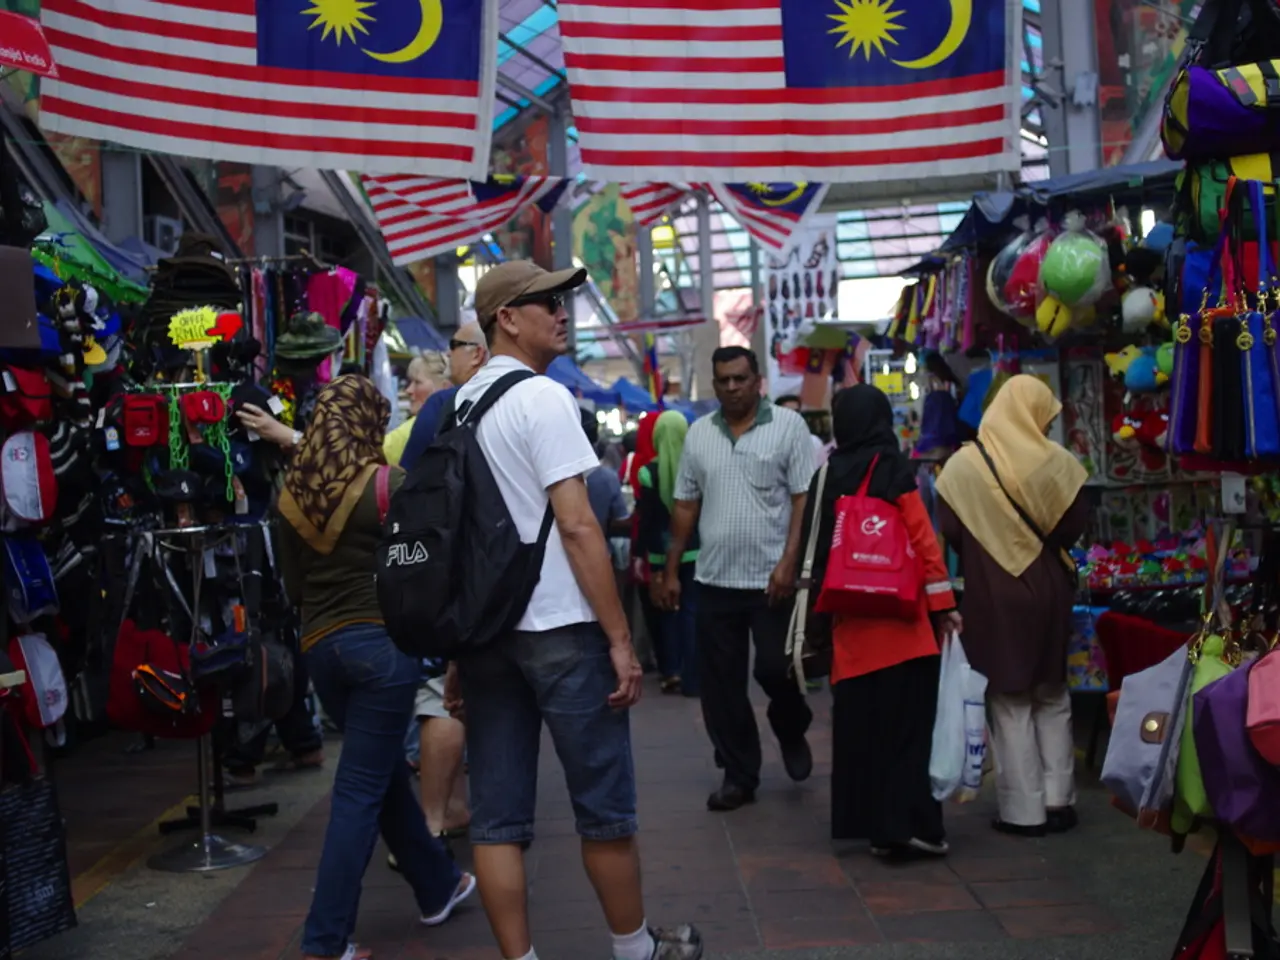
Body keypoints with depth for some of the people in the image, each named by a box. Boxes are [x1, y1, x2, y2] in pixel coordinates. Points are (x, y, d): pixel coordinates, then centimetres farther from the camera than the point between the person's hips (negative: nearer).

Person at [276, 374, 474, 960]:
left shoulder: (292, 492, 6)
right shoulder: (389, 485, -9)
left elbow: (292, 583, 13)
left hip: (319, 645, 6)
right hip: (382, 640, -6)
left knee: (383, 771, 21)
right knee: (360, 790, -1)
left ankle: (437, 887, 37)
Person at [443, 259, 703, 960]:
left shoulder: (460, 408, 13)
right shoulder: (542, 397, -10)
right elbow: (577, 526, -16)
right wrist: (620, 638, -13)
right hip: (558, 628, -7)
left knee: (495, 818, 6)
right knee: (604, 805, 8)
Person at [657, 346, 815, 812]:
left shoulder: (788, 426, -3)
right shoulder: (698, 433, 9)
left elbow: (804, 499, -6)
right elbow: (685, 506, 12)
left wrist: (788, 562, -15)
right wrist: (671, 570, 10)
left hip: (771, 578, -4)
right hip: (714, 580, 4)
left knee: (774, 669, -2)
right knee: (720, 684, 6)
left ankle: (792, 733, 30)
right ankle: (738, 774, 18)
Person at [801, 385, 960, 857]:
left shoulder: (828, 475, 7)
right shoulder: (894, 470, -5)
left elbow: (817, 545, 9)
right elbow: (923, 540, -9)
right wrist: (942, 604, -5)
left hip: (849, 616, 4)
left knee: (858, 720, 10)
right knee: (907, 720, -1)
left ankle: (864, 819, 15)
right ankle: (909, 823, -5)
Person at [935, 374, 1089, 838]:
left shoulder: (962, 465, -8)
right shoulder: (1058, 463, -7)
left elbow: (949, 533, -7)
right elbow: (1075, 527, -1)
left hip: (992, 594, -1)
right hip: (1047, 590, 1)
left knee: (1010, 703, 7)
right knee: (1052, 698, 16)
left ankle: (1024, 810, 8)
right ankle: (1058, 801, 18)